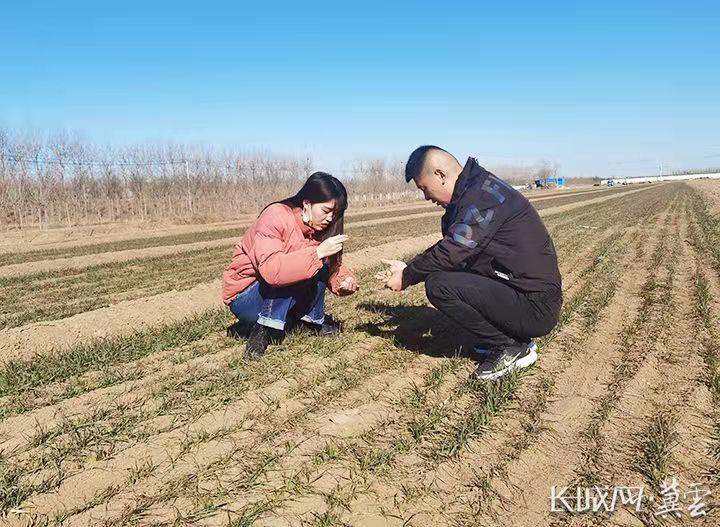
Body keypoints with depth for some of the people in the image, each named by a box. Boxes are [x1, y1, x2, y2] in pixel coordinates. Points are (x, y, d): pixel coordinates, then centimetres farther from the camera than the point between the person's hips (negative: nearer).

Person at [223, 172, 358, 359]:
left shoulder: (318, 226, -3)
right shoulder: (276, 216, -25)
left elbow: (333, 266, -1)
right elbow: (271, 270, -39)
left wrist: (346, 281, -23)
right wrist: (318, 252, -40)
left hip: (286, 301, 6)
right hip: (244, 298, -6)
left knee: (321, 265, -13)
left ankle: (314, 319, 0)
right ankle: (264, 331, -22)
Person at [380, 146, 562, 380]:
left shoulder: (483, 195, -18)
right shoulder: (472, 192, 13)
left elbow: (450, 253, -23)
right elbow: (452, 249, 15)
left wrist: (407, 277, -7)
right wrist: (408, 267, 7)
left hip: (534, 308, -10)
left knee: (439, 285, -21)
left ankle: (510, 347, -4)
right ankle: (514, 339, 14)